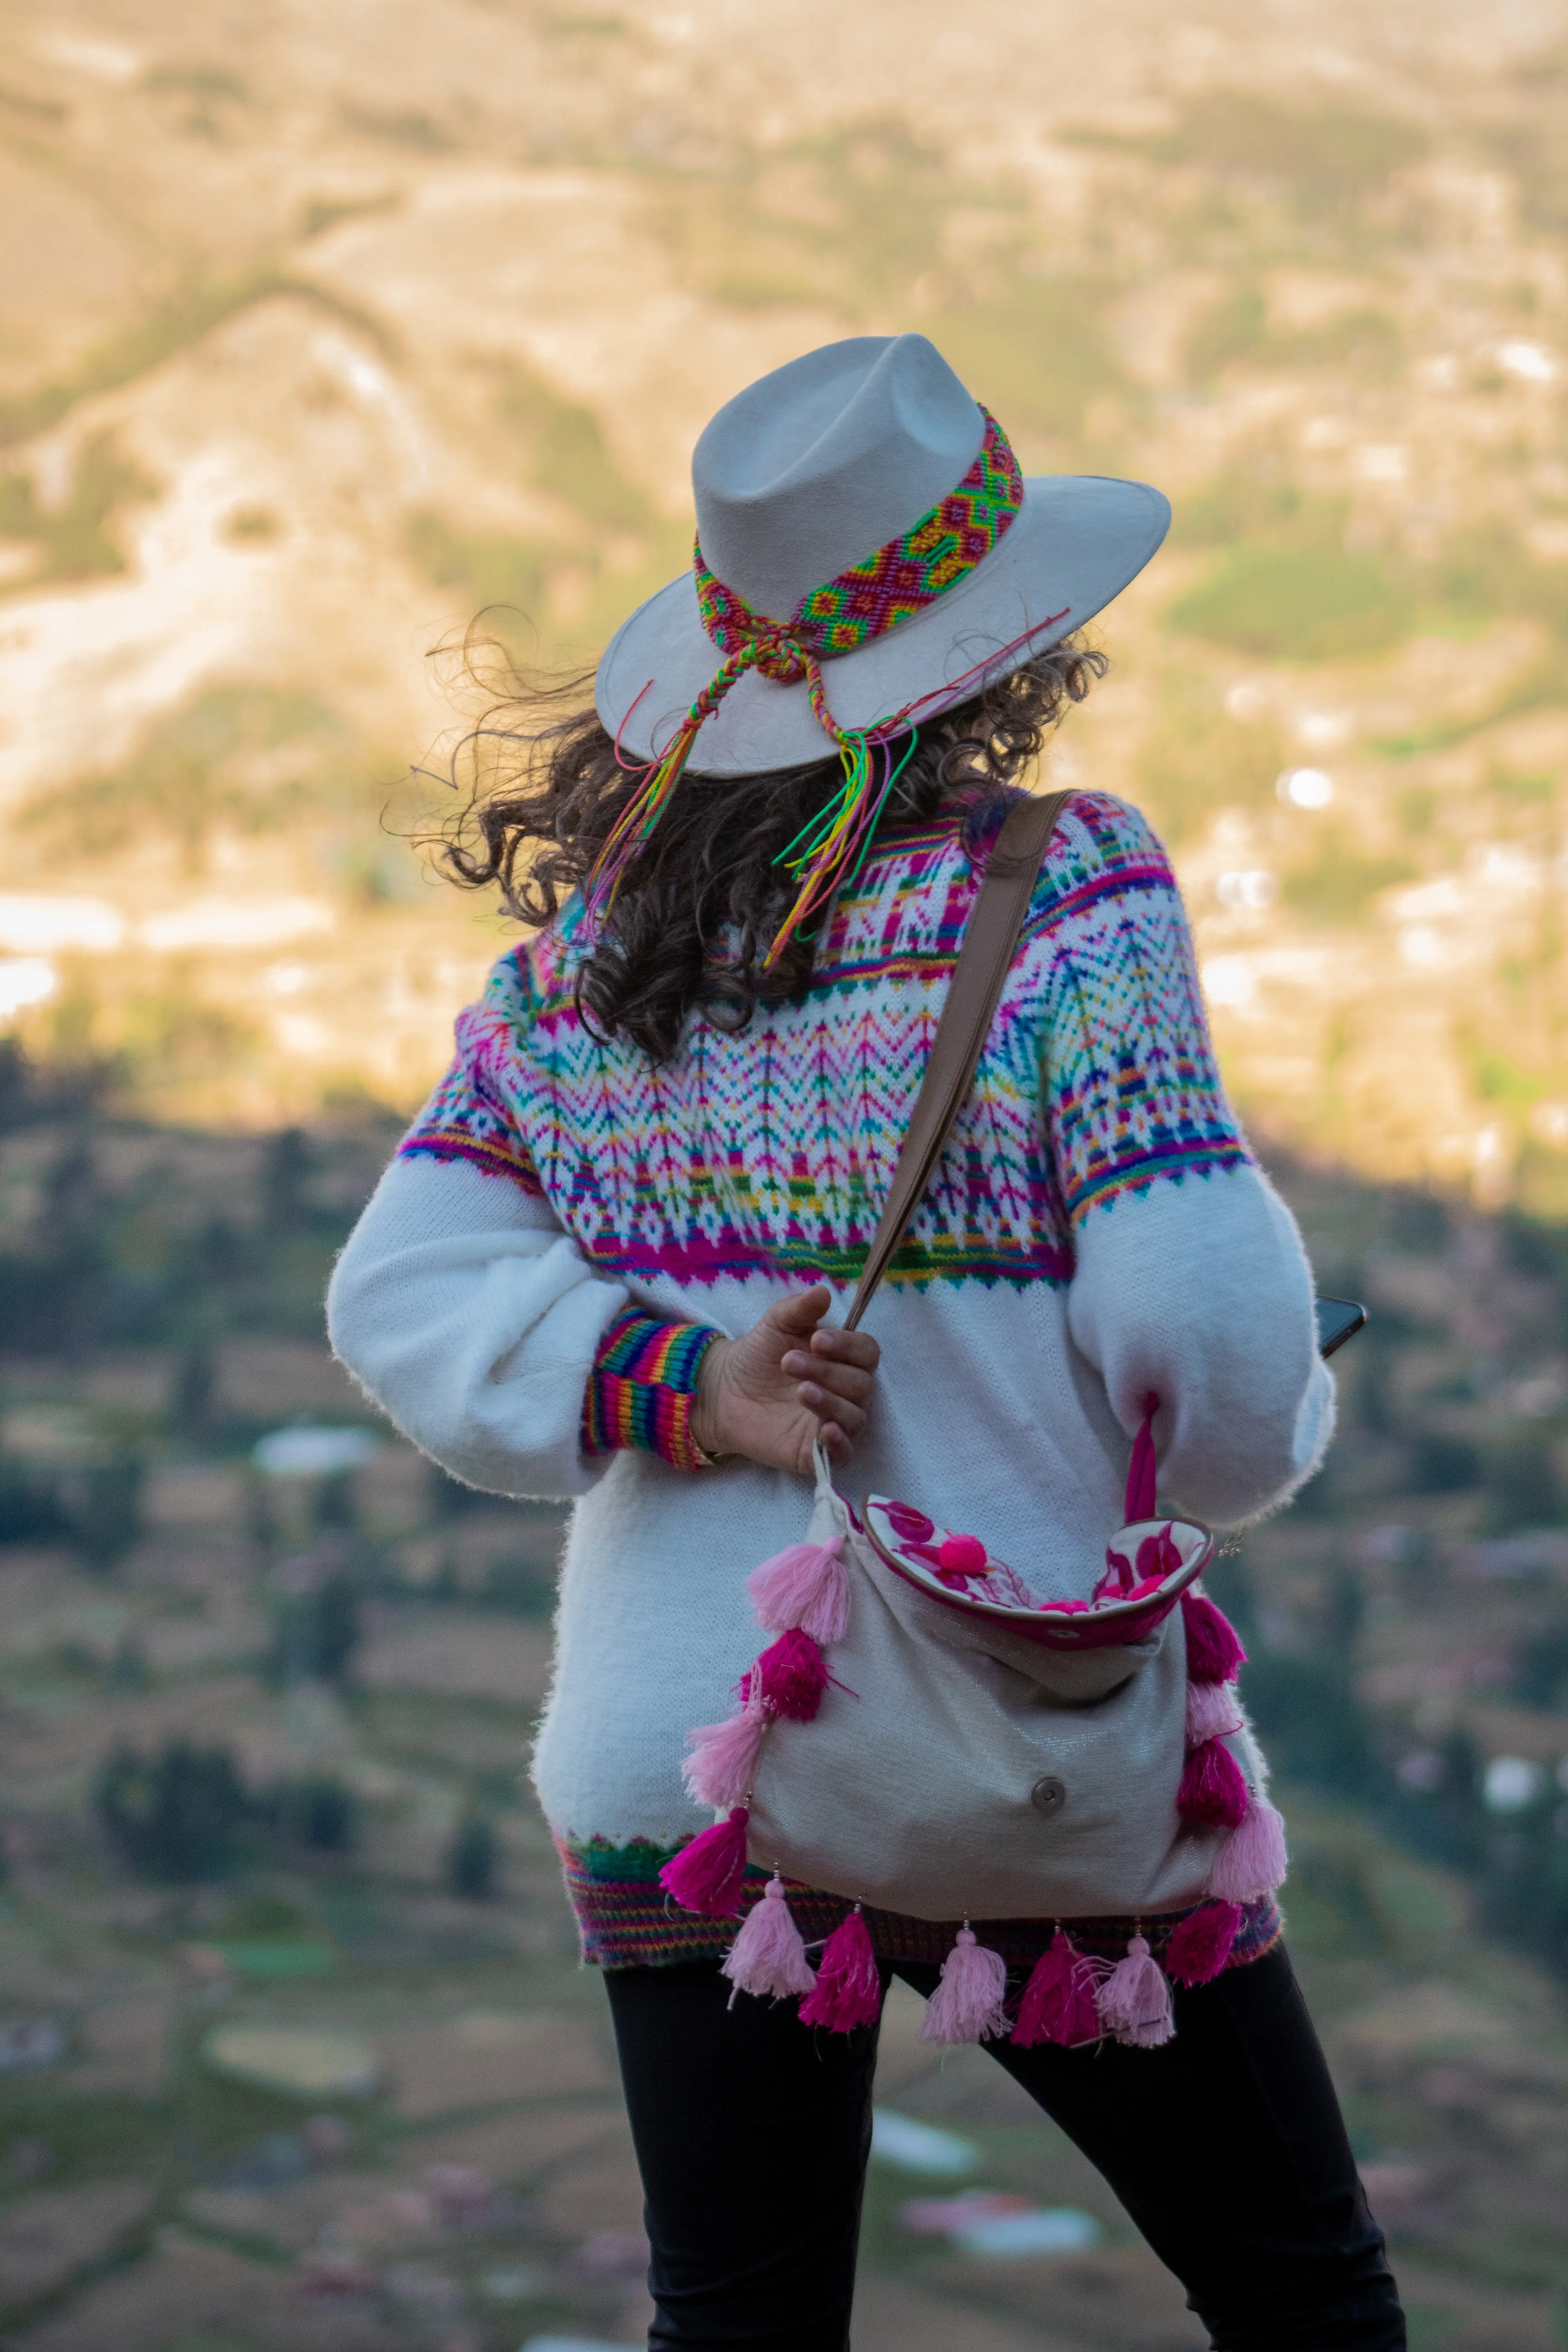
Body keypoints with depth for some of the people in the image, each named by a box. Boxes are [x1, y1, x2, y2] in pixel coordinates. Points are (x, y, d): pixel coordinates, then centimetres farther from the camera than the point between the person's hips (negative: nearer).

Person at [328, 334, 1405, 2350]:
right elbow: (1202, 1323, -16)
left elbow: (400, 1297, 2)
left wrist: (680, 1388, -7)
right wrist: (1267, 1431, 5)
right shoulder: (1063, 892, -10)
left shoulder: (592, 932, 5)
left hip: (667, 1762, 5)